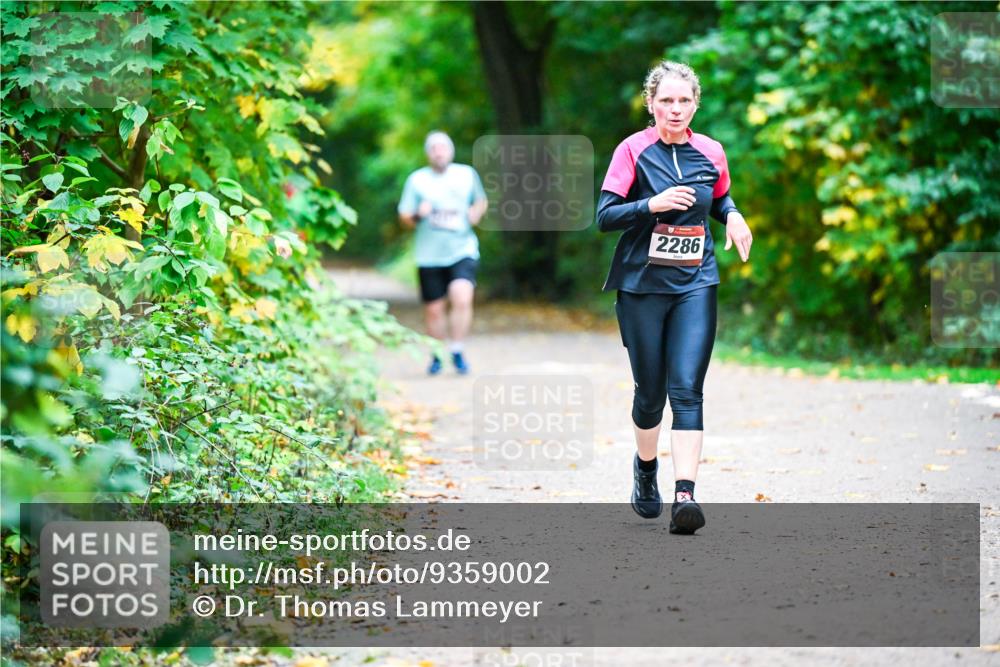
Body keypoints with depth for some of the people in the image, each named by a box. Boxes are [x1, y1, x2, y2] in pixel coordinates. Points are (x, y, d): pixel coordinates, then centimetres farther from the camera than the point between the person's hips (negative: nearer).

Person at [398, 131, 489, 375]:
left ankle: (457, 351, -10)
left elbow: (481, 201, 23)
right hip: (429, 256, 0)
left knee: (462, 298, -22)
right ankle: (437, 356, 25)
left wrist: (476, 213, 1)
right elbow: (405, 218, 4)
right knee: (434, 309, 5)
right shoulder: (417, 180, 2)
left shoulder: (467, 174, 6)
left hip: (463, 251, 0)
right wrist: (418, 214, -17)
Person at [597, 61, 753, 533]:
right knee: (650, 391, 8)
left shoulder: (710, 152, 6)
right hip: (642, 285, -2)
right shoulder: (633, 150, -5)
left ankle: (685, 495, -18)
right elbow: (604, 216, -9)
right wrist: (653, 204, -24)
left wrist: (732, 216, 3)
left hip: (695, 283, 2)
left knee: (687, 389, -10)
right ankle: (645, 468, 37)